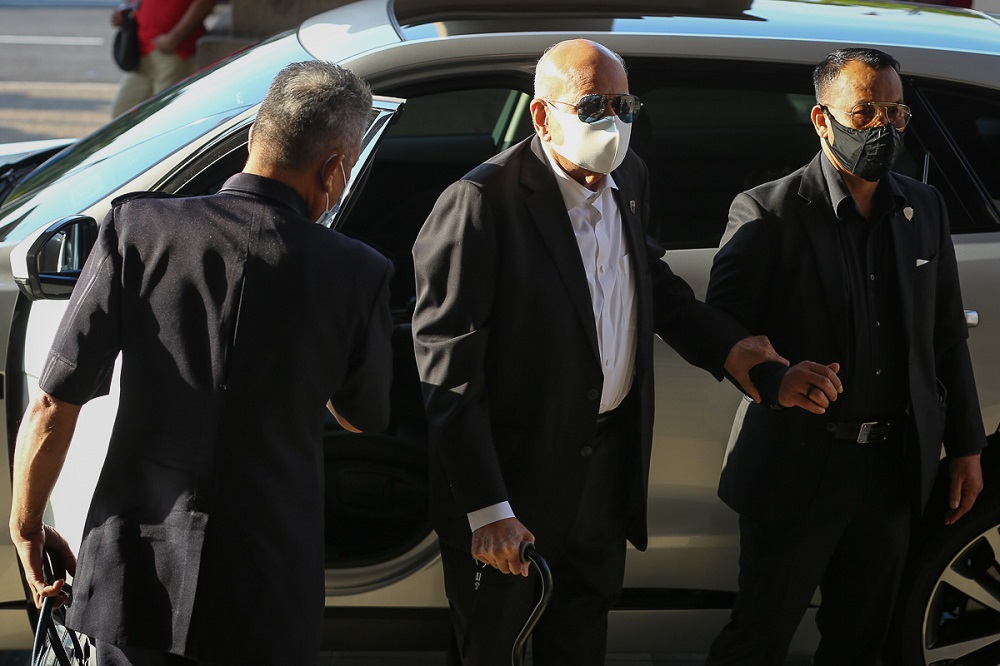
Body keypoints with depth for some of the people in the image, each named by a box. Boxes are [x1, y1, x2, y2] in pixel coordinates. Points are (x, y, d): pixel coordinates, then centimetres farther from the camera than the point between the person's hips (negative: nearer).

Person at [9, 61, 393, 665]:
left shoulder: (137, 228, -7)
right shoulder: (355, 273, -9)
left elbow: (54, 406, -6)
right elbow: (367, 417, 10)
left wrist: (27, 527, 8)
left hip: (132, 583, 1)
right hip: (268, 601, -1)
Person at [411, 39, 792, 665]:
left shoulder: (628, 179, 1)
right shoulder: (482, 203, -23)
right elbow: (448, 370, -24)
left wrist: (724, 347, 9)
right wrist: (486, 509, -27)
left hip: (609, 463, 7)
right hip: (512, 469, -7)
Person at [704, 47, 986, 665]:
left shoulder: (925, 209, 9)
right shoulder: (768, 212, -9)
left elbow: (948, 335, 14)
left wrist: (966, 447, 13)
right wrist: (775, 380, -33)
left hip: (894, 470, 5)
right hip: (798, 469, -5)